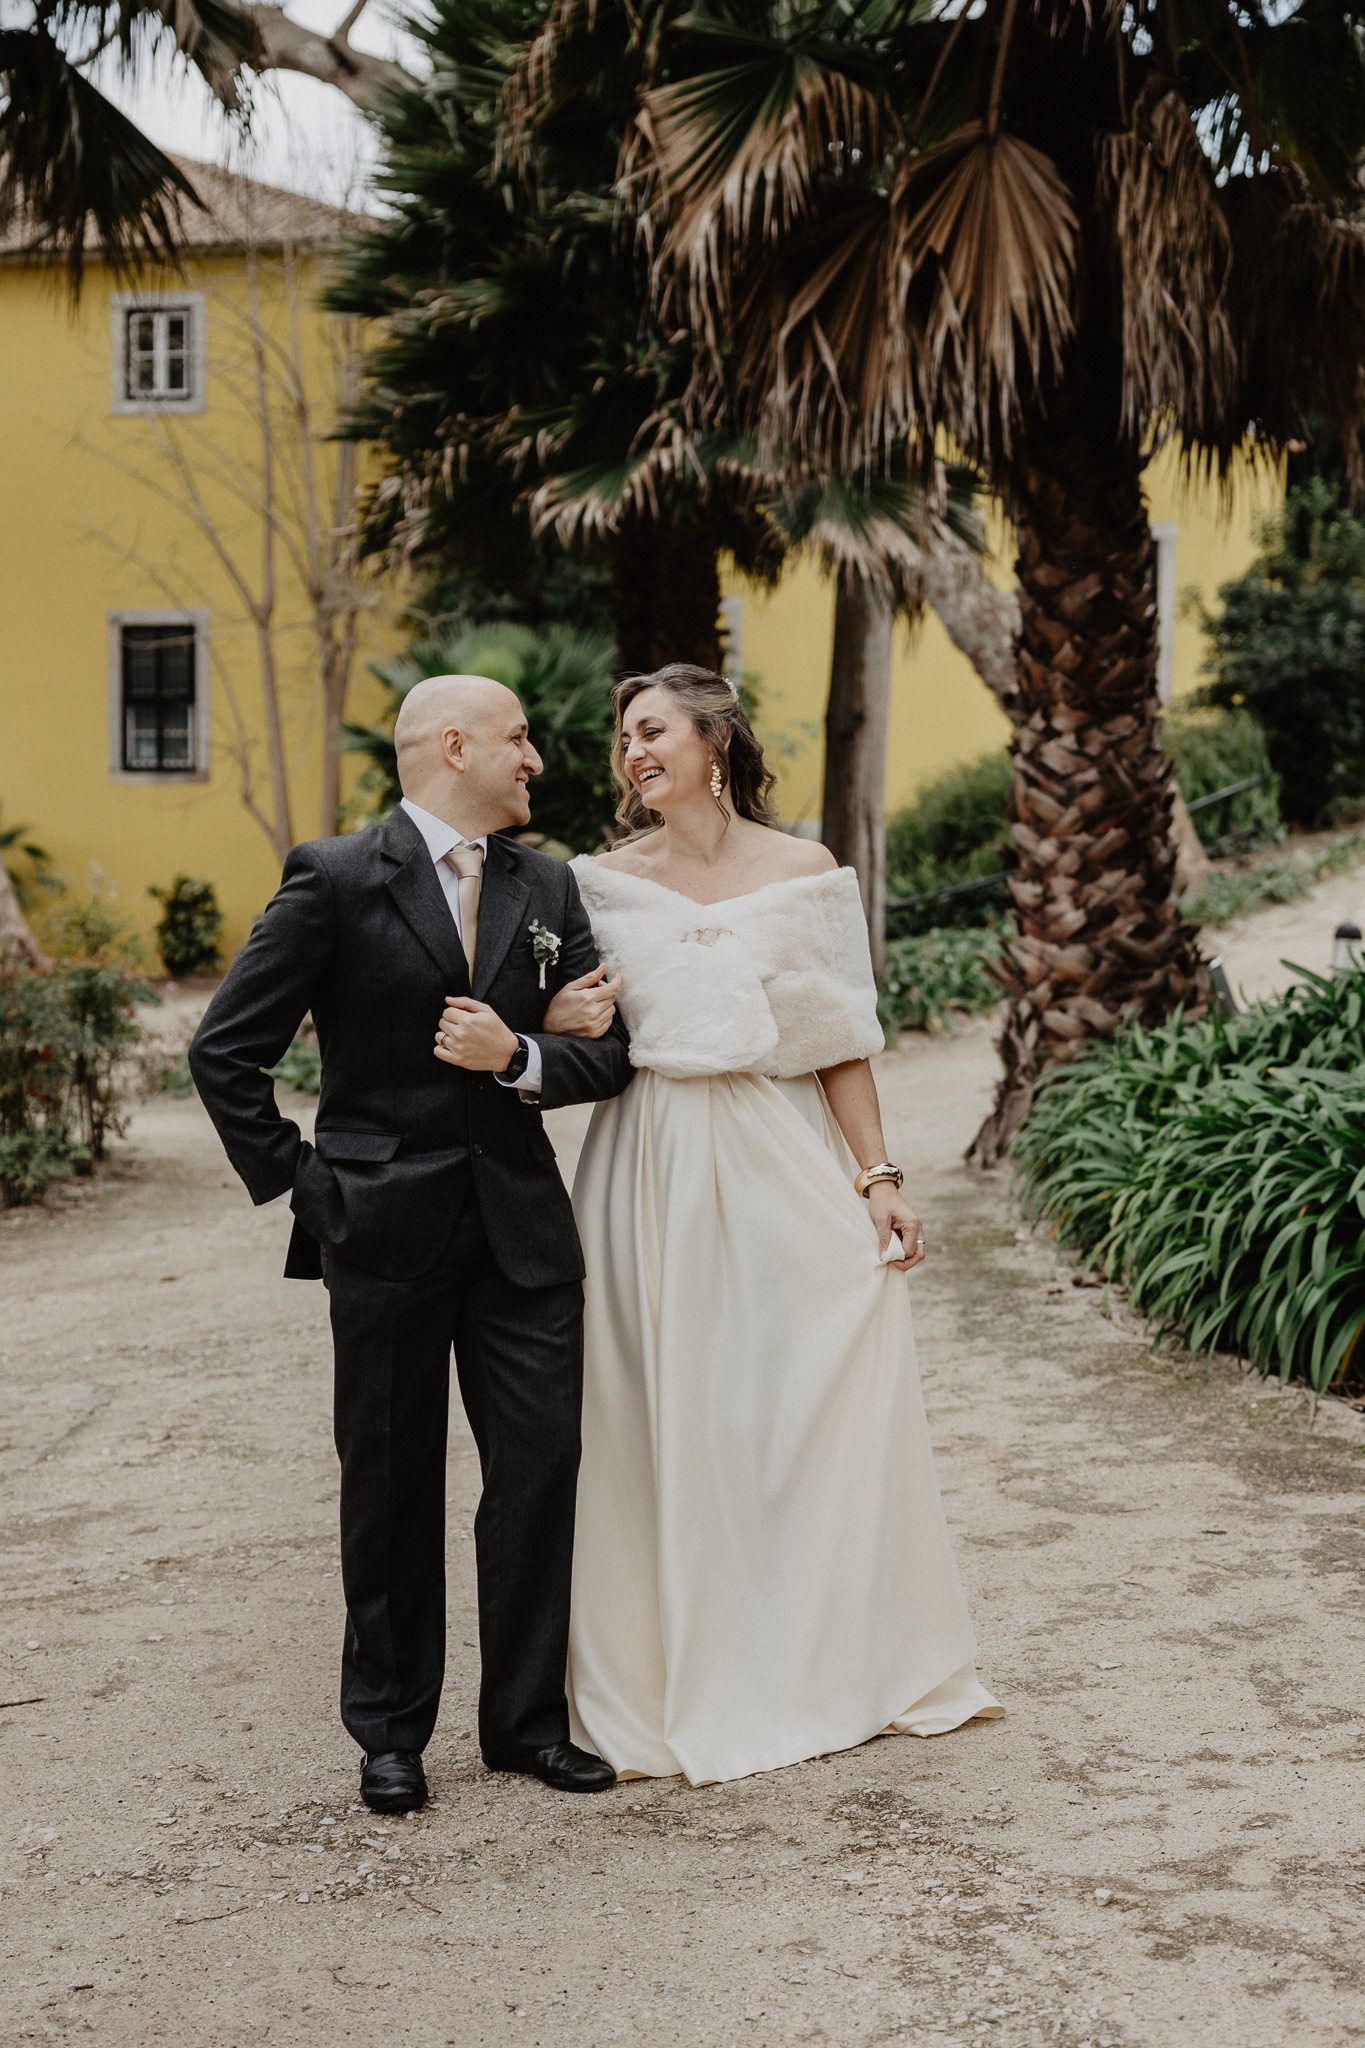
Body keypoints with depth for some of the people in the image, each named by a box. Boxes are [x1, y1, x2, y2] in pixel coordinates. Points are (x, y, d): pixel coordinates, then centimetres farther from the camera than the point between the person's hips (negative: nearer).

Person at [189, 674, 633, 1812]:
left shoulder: (549, 888, 9)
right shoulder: (335, 882, -6)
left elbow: (608, 1057, 7)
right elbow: (226, 1052, -5)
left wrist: (518, 1058, -12)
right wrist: (294, 1181, -7)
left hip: (523, 1228, 4)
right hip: (385, 1232, -4)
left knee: (542, 1471, 4)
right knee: (393, 1490, 7)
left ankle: (528, 1719, 19)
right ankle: (392, 1731, 21)